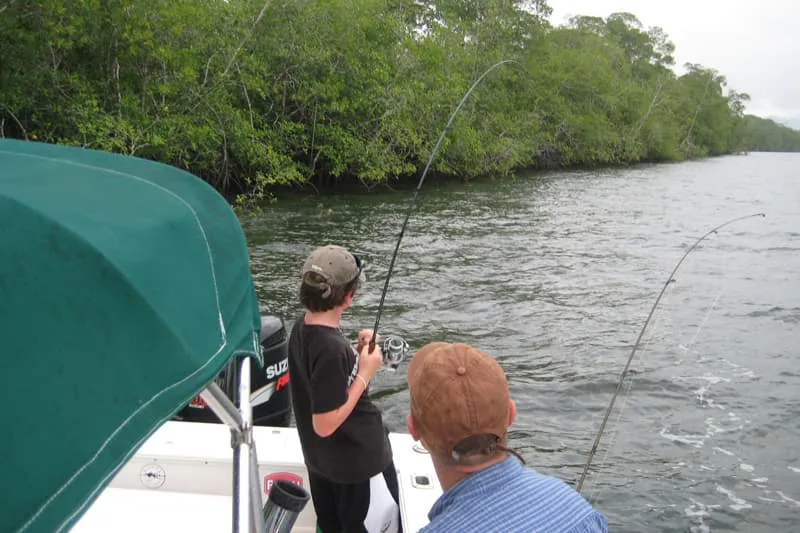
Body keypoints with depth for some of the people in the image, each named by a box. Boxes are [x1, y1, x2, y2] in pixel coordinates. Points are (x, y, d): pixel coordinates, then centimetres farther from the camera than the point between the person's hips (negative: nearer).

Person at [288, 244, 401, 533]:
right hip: (358, 461, -8)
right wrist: (365, 373, -22)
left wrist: (355, 352, 1)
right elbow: (325, 425, -27)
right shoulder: (332, 347, -31)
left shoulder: (301, 328, -4)